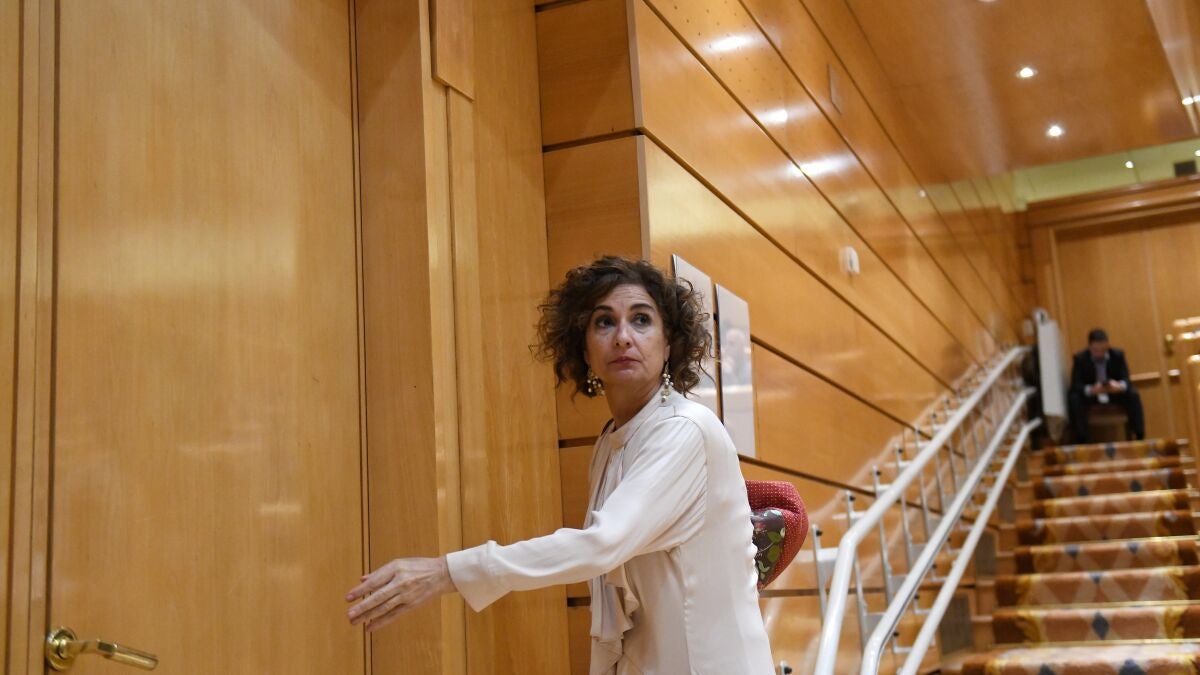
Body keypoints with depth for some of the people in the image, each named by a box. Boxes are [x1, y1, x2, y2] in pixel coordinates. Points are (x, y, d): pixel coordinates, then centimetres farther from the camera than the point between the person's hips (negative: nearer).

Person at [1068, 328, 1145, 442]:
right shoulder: (1080, 359, -12)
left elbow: (1126, 380, -12)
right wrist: (1091, 390, -42)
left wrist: (1120, 386, -39)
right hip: (1090, 395, -2)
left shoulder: (1118, 355, -7)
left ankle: (1139, 436, -23)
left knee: (1133, 396, -26)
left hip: (1114, 394, 2)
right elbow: (1075, 385, -19)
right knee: (1074, 399, -32)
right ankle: (1082, 440, -34)